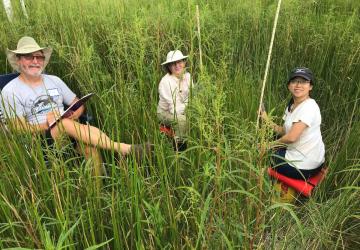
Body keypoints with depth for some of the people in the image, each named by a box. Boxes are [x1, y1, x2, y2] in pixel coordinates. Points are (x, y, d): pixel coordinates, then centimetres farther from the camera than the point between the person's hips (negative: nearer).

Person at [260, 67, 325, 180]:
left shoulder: (309, 106, -23)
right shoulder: (291, 106, 6)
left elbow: (291, 137, -30)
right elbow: (285, 131, 6)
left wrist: (273, 143, -12)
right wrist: (267, 120, -4)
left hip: (303, 167, -8)